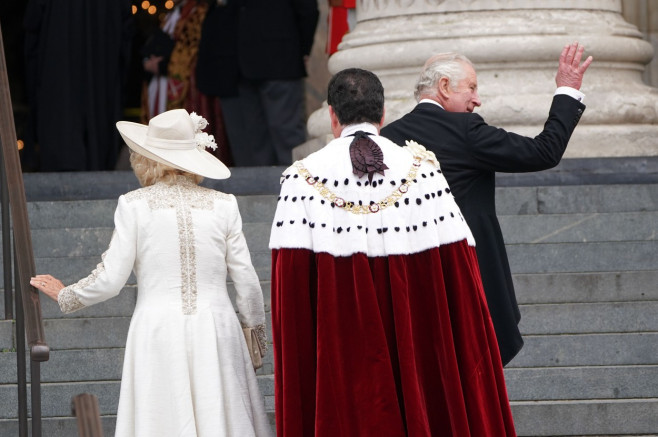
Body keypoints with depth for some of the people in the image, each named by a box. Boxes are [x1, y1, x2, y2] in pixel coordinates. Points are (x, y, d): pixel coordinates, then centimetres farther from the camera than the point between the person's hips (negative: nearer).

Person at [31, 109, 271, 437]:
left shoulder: (134, 205, -2)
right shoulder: (223, 205, 4)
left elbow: (110, 280, -1)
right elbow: (247, 280, 5)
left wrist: (64, 296, 16)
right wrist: (256, 330, 20)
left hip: (158, 329, -2)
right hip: (216, 331, 2)